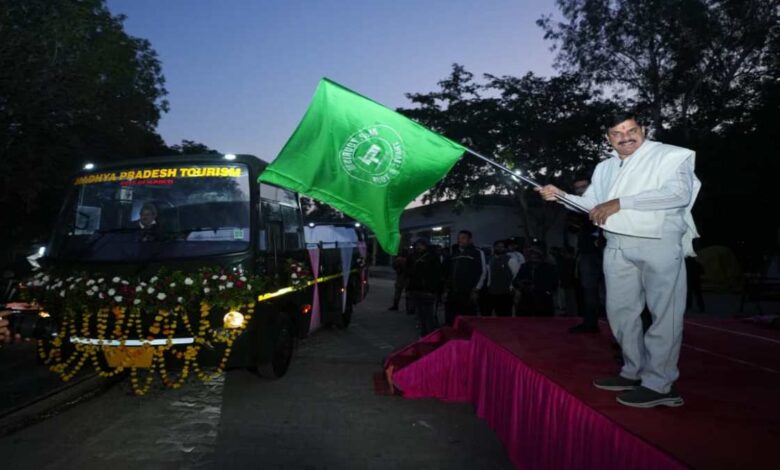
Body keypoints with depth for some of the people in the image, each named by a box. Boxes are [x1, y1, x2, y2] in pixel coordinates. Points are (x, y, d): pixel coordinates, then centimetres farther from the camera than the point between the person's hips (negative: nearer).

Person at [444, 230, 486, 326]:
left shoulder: (477, 252, 2)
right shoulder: (454, 253, 17)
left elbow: (483, 272, -2)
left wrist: (476, 290, -6)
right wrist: (447, 288, 13)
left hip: (468, 294, -5)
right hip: (452, 294, 5)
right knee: (450, 321, 7)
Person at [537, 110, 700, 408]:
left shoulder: (670, 156, -1)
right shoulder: (604, 168, 20)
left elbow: (679, 193, -17)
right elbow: (590, 204, 22)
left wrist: (620, 202, -18)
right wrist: (560, 195, 3)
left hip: (659, 243, -6)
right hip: (617, 246, 7)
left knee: (664, 312, -5)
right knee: (621, 310, 9)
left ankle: (659, 384, 1)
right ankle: (634, 373, 22)